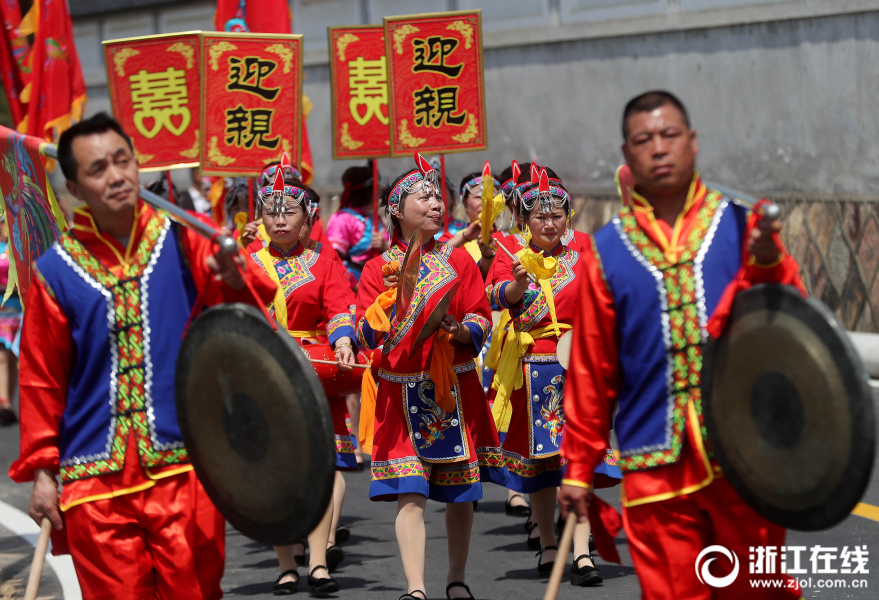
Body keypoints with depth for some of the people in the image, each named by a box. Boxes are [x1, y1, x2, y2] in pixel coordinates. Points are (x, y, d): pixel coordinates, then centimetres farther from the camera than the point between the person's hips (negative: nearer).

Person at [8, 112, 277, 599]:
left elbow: (249, 305, -7)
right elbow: (41, 381, 9)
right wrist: (41, 470, 5)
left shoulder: (181, 240, 4)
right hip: (96, 483, 0)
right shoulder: (57, 271, 4)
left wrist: (236, 279, -30)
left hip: (183, 467, 0)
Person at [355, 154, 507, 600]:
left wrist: (458, 330, -17)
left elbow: (481, 322, 3)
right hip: (402, 393, -2)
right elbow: (366, 336, -4)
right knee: (410, 493, -12)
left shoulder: (458, 261, 8)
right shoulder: (378, 269, 4)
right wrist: (394, 292, -17)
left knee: (461, 492, 7)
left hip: (457, 390, 2)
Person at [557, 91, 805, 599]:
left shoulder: (742, 227, 6)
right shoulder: (608, 251, 7)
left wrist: (768, 264, -20)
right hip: (657, 465, 0)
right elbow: (591, 371, 10)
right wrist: (579, 469, 12)